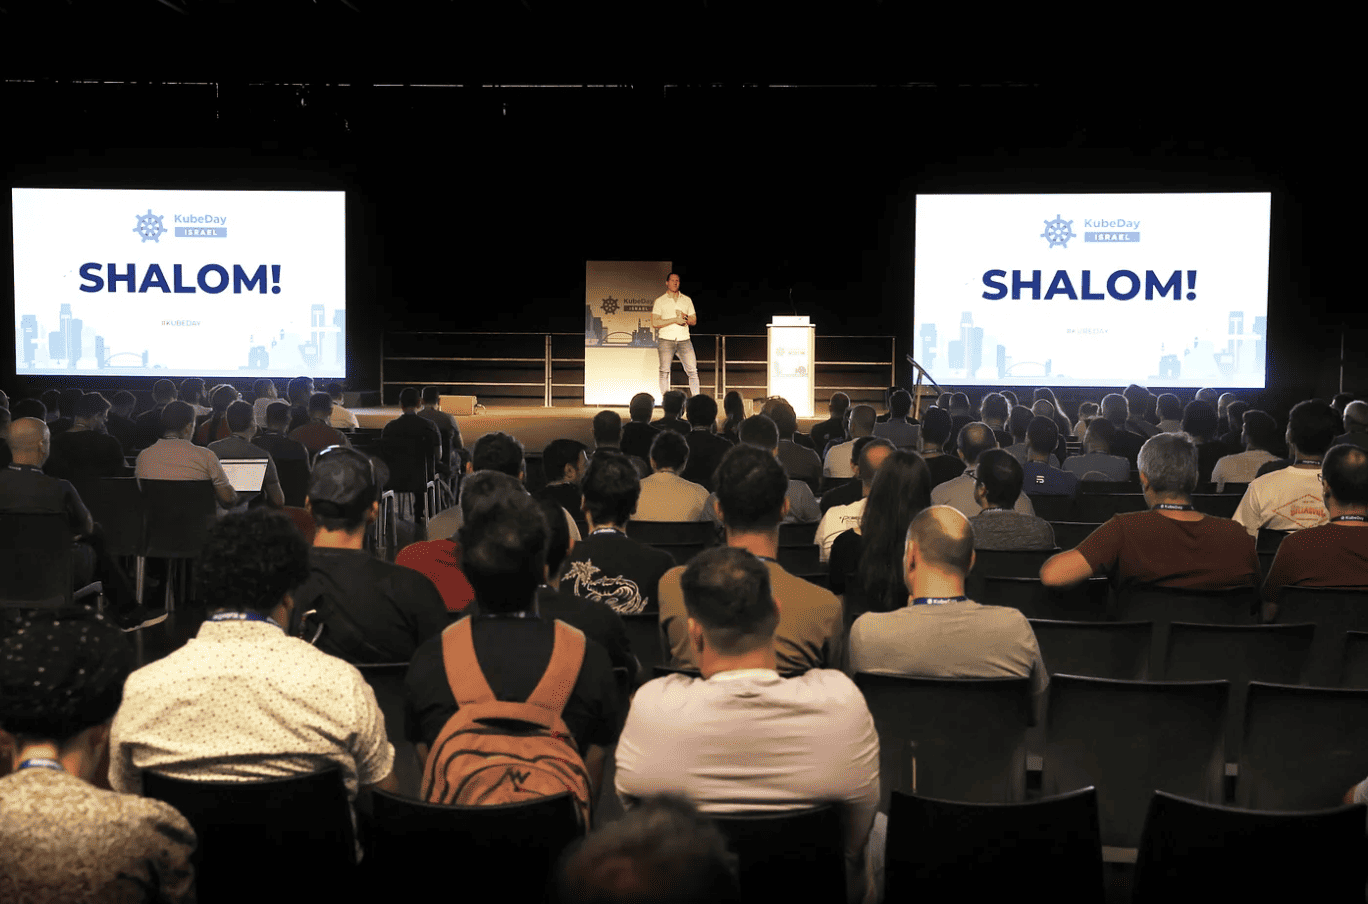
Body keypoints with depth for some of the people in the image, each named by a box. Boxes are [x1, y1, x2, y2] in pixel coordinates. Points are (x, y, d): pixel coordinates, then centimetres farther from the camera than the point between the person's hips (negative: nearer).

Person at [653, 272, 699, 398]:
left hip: (684, 340, 2)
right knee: (665, 372, -5)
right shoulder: (660, 301, 6)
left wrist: (685, 317, -6)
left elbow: (694, 321, 16)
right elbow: (655, 322, -3)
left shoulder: (687, 300, 15)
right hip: (666, 340, -2)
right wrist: (674, 320, -11)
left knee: (692, 371, -8)